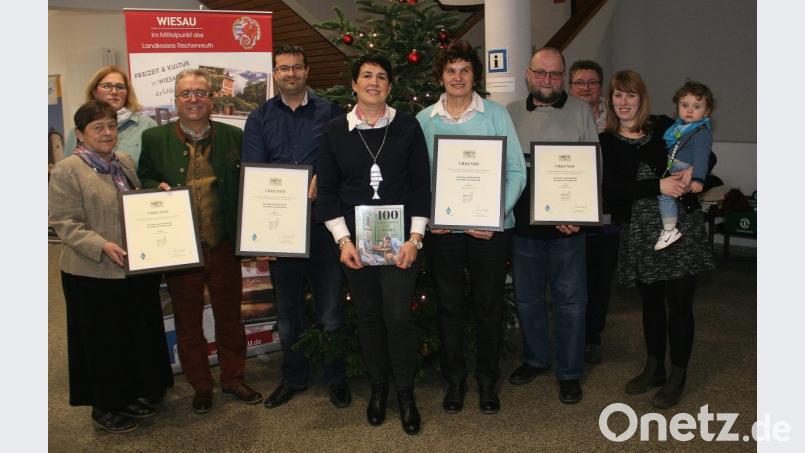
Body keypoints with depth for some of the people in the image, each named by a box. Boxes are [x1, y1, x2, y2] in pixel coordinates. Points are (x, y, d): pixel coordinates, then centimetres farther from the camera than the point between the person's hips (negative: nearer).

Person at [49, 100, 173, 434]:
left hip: (134, 268, 7)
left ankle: (128, 397, 32)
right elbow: (65, 223, -14)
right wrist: (102, 246, -26)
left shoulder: (126, 163, 10)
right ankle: (104, 407, 24)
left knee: (137, 336, 14)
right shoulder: (67, 171, -10)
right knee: (103, 341, 6)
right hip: (93, 273, -6)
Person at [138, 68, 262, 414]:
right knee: (188, 323, 12)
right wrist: (157, 188, -14)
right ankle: (201, 387, 29)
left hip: (224, 246, 1)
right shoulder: (154, 138, 0)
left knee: (230, 317, 14)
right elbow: (144, 180, 7)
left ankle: (233, 379, 32)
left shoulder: (233, 137, 3)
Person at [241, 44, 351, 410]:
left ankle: (335, 377, 21)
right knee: (288, 308, 13)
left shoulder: (329, 112, 4)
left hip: (322, 222, -2)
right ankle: (293, 377, 29)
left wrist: (322, 178, -20)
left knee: (330, 307, 4)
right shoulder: (260, 118, 8)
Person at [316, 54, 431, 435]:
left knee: (399, 316, -5)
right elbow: (327, 189, 4)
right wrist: (343, 239, -5)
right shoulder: (335, 131, 3)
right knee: (368, 315, 9)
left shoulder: (407, 126, 1)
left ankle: (405, 393, 15)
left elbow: (421, 185, 1)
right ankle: (378, 386, 29)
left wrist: (415, 238, -6)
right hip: (356, 241, 2)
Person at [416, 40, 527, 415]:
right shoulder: (424, 120, 4)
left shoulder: (497, 115, 1)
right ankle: (454, 379, 28)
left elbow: (516, 172, -3)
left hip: (490, 228, -1)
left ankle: (488, 380, 26)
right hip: (442, 229, 1)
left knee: (489, 305, 9)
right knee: (449, 305, 10)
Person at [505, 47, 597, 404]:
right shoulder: (511, 113, 7)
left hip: (567, 226, -2)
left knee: (570, 300, 6)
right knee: (527, 298, 14)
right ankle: (535, 358, 34)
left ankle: (569, 372, 20)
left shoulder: (581, 112, 2)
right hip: (523, 224, 2)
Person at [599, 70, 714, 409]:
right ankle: (654, 368, 32)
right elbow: (612, 190, -10)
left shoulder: (664, 128, 4)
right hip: (639, 233, 1)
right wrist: (659, 186, -19)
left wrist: (690, 177, -11)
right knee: (651, 302, 15)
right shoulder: (606, 142, 2)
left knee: (679, 303, 2)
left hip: (680, 227, -1)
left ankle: (677, 377, 18)